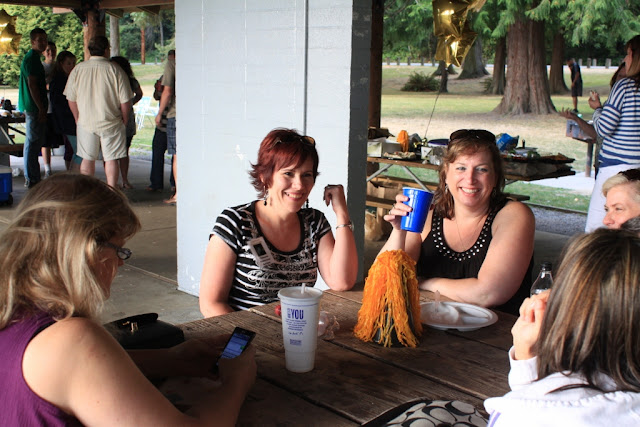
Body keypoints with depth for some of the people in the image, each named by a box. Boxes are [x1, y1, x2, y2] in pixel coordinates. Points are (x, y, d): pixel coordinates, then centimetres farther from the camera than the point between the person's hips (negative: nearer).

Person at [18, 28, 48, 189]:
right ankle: (32, 179, -2)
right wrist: (41, 109, -21)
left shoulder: (33, 58, 18)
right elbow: (32, 85, -20)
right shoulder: (31, 59, -13)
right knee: (33, 143, -6)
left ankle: (31, 177, 22)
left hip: (33, 107, 11)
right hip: (34, 108, -11)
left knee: (33, 142, 14)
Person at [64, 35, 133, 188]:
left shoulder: (78, 69, -1)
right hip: (111, 122, -3)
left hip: (85, 122, 3)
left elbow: (71, 99, 5)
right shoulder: (115, 70, -10)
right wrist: (124, 120, 5)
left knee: (87, 159, 12)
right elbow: (125, 100, -9)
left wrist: (78, 119, 17)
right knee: (111, 159, 4)